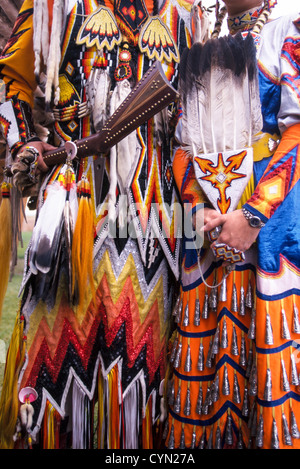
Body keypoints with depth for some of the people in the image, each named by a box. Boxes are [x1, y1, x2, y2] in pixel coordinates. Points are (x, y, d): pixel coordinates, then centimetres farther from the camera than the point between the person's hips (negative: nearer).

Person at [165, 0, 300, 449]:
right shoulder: (198, 55, 20)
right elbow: (182, 143, 14)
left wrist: (253, 214, -15)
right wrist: (197, 207, -3)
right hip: (208, 219, 4)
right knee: (203, 340, 6)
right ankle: (203, 436, 22)